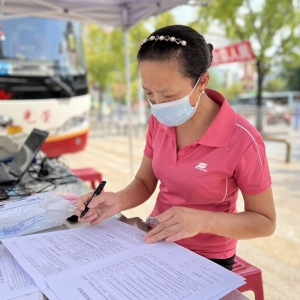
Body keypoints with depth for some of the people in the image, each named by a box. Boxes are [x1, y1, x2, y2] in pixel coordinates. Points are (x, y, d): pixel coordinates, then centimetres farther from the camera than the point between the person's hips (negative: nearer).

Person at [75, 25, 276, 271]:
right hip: (156, 243, 5)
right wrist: (119, 200, -20)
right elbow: (145, 182, 2)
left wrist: (202, 221, -30)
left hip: (207, 259, -4)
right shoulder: (159, 121, -7)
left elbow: (265, 222, -14)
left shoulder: (243, 141, -24)